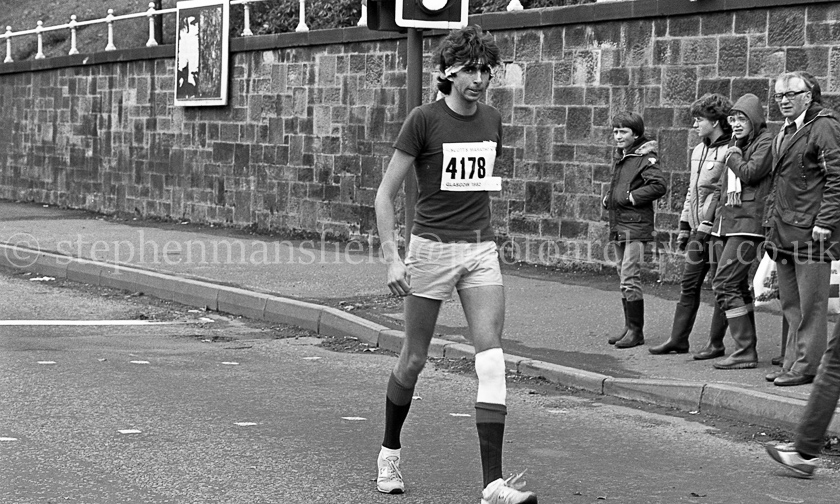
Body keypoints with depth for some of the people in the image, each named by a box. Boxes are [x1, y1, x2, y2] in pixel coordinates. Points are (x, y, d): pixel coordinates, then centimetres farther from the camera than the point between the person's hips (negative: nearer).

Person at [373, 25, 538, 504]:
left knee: (492, 360, -9)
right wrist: (392, 258, -14)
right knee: (414, 358, 6)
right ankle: (390, 452, 31)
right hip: (432, 249, -4)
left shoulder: (493, 120, 8)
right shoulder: (425, 119, -8)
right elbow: (386, 192, -7)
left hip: (481, 249, 4)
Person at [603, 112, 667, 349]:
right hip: (618, 224, 9)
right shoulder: (620, 157, 16)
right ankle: (629, 327, 19)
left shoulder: (645, 158, -10)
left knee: (630, 278, -11)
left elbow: (659, 186, -22)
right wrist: (608, 197, 10)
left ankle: (636, 331, -5)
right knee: (624, 277, 12)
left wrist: (631, 197, -18)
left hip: (636, 225, -9)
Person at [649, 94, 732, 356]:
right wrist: (684, 226, 19)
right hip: (698, 229, 8)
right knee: (689, 285, 11)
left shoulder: (729, 151, -12)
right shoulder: (698, 150, 15)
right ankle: (678, 339, 16)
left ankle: (716, 343, 8)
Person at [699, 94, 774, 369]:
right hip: (725, 223, 9)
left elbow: (749, 173, -21)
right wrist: (707, 219, 20)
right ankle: (747, 349, 13)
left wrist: (733, 157, -2)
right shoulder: (736, 144, 20)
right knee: (737, 287, 8)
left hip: (748, 223, -9)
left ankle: (745, 352, -10)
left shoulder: (766, 142, -6)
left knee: (725, 285, -13)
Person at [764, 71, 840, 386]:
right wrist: (771, 221, 19)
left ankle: (807, 367, 1)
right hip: (784, 230, 9)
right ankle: (793, 364, 18)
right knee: (790, 303, 12)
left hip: (811, 230, -9)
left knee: (811, 304, -4)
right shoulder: (785, 132, 19)